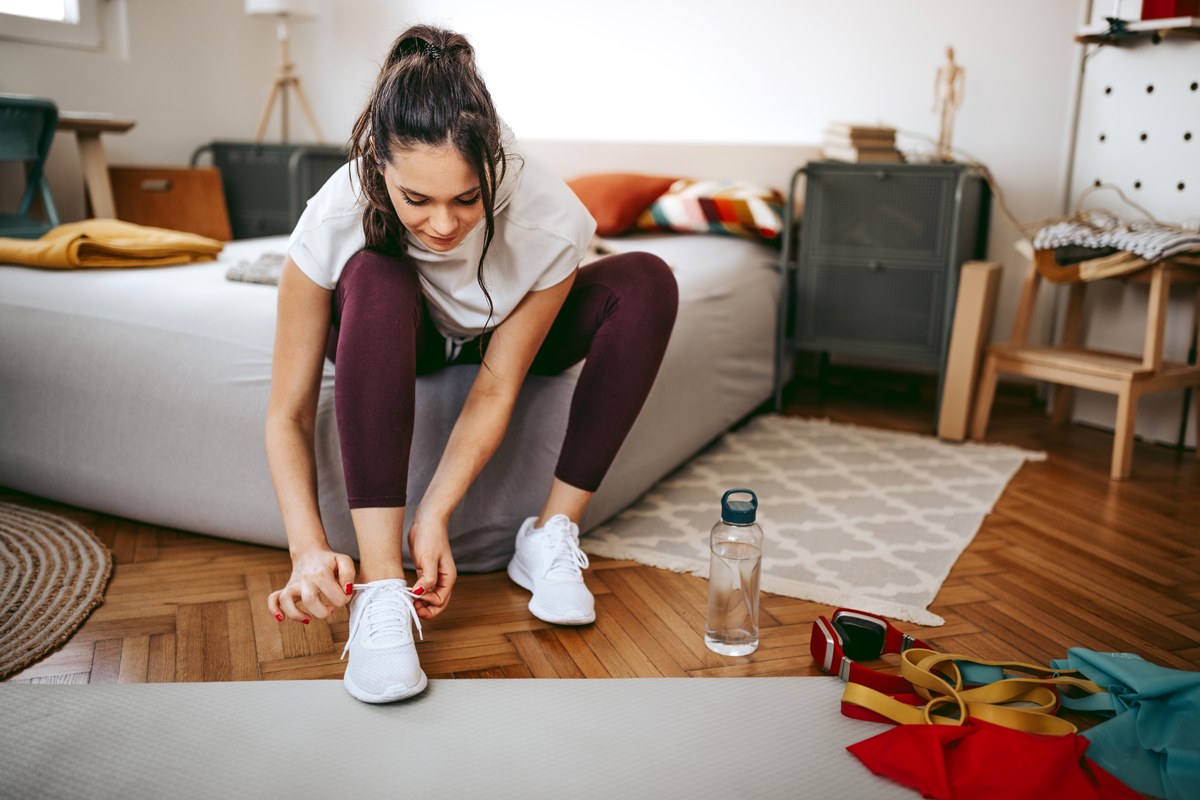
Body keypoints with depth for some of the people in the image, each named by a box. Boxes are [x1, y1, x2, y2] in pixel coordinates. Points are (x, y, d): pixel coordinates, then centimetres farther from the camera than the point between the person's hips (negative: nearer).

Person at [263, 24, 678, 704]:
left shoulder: (550, 220, -34)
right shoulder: (334, 221, -34)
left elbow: (496, 389, -26)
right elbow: (288, 416, -27)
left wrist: (435, 516, -35)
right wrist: (310, 551, -40)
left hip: (501, 337, 1)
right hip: (395, 341, 0)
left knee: (646, 282, -26)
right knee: (375, 278, -37)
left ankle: (551, 534, -20)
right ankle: (380, 586, -35)